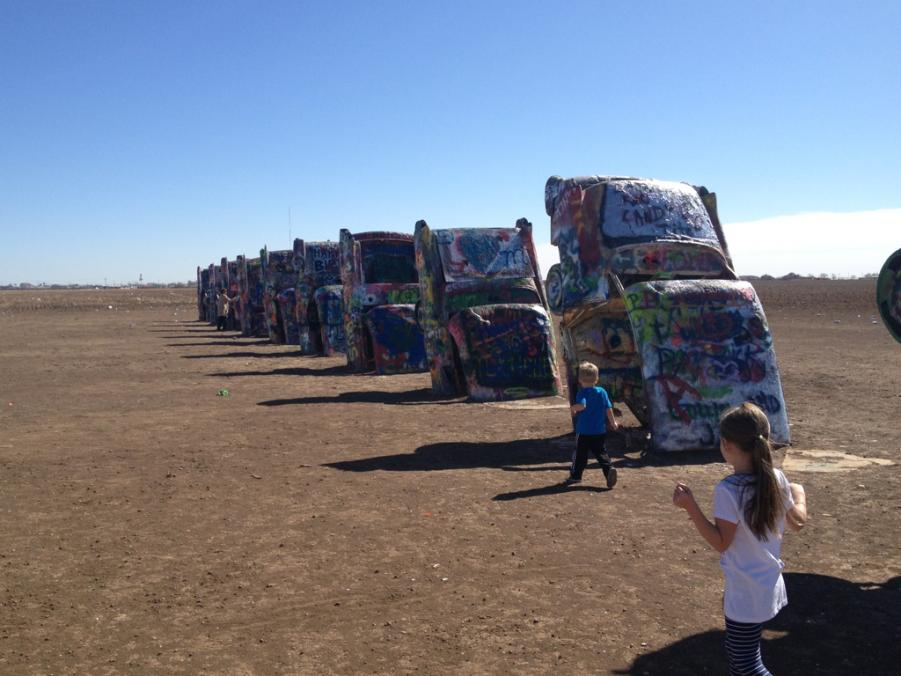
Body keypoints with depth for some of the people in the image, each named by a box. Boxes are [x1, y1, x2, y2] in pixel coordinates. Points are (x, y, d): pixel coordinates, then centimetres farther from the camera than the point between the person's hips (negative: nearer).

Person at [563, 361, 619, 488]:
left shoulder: (582, 393, -12)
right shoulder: (602, 392, 3)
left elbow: (582, 405, -30)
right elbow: (608, 409, 5)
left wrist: (573, 408, -10)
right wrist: (613, 422, 17)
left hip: (584, 431, -4)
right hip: (600, 431, 4)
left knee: (580, 454, 7)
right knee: (601, 453, 9)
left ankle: (575, 475, 16)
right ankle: (609, 469, -12)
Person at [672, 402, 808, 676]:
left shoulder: (728, 490, -24)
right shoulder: (777, 479, -5)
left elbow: (721, 543, -20)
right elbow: (798, 521, 9)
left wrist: (690, 506, -23)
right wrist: (799, 493, 28)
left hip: (745, 595, -8)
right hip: (771, 588, 8)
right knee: (737, 654, 24)